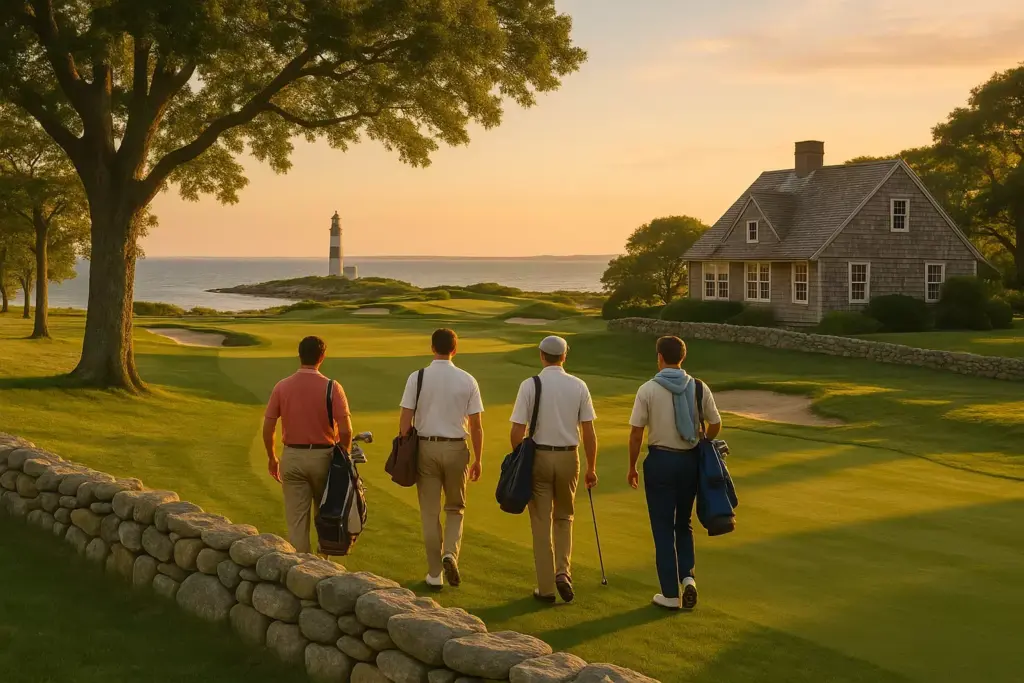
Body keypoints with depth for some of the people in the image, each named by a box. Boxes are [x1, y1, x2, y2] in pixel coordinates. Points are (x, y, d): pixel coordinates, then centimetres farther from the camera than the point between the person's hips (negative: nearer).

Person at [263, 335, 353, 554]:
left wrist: (272, 458, 13)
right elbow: (346, 430, -15)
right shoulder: (332, 388, -10)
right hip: (322, 456, -1)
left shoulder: (282, 387, -3)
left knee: (296, 520, 6)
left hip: (292, 456, 1)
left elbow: (267, 428, -1)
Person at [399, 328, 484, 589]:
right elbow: (476, 426, -1)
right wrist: (478, 460, 8)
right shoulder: (467, 381, -2)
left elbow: (405, 422, -6)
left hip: (426, 448, 0)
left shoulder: (417, 378, -5)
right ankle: (451, 553, -5)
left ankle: (435, 573, 12)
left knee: (430, 512, 8)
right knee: (455, 508, 18)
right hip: (456, 449, 1)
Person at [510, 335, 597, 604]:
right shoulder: (578, 386, -2)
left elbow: (517, 430, -9)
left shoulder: (529, 386, -7)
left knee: (541, 523, 7)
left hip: (538, 456, -2)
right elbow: (588, 431, -1)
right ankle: (563, 571, 2)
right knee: (564, 517, 20)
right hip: (568, 457, 2)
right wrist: (591, 468, 7)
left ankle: (546, 587, 9)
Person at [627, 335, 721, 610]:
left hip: (660, 460, -3)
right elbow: (715, 425, 4)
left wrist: (632, 467, 2)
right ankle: (687, 576, 2)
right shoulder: (699, 388, -2)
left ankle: (670, 594, 8)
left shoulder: (648, 390, -10)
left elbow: (636, 433, -9)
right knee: (684, 523, 20)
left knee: (663, 528, 5)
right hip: (690, 461, 3)